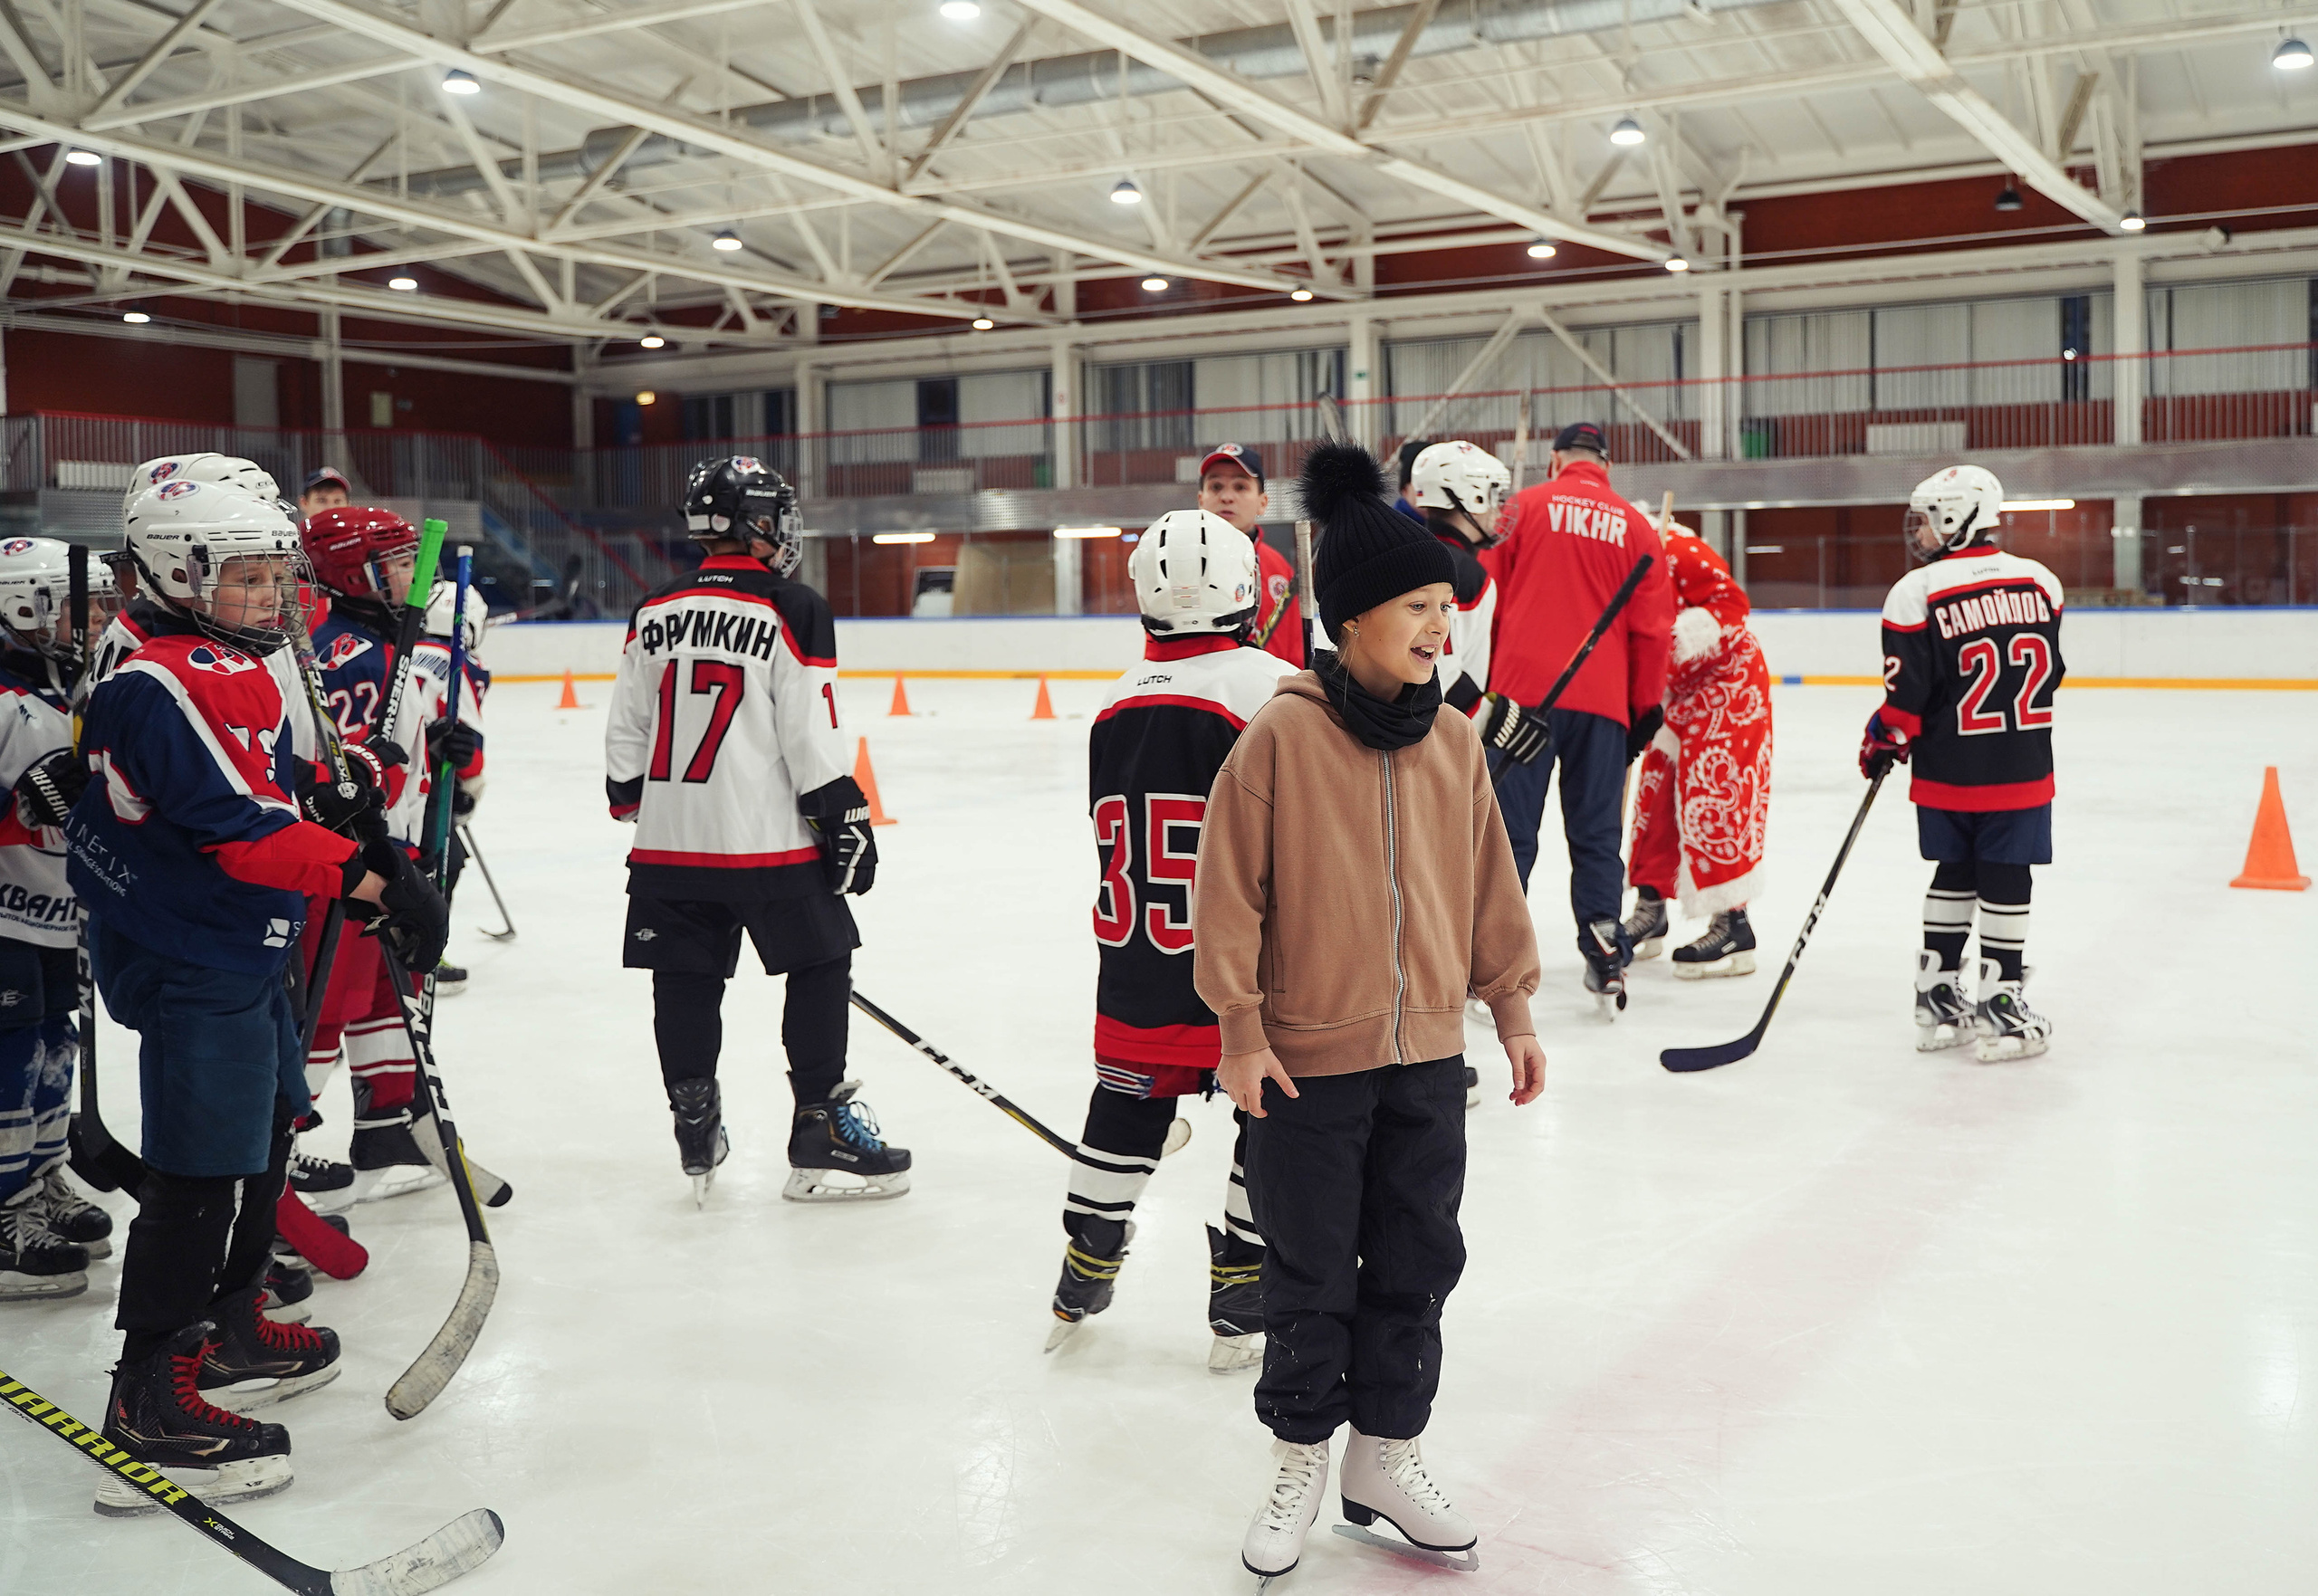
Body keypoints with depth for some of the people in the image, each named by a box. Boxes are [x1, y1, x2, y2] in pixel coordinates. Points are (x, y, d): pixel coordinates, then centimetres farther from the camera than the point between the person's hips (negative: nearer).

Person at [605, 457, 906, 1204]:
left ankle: (697, 1135, 20)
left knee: (687, 980, 12)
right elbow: (811, 737, -12)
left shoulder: (653, 614, 8)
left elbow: (626, 734, 12)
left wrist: (633, 804, 25)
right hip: (767, 837, -5)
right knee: (821, 965, 7)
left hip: (668, 841, 5)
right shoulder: (792, 611, -9)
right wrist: (845, 818, -4)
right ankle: (822, 1133, 6)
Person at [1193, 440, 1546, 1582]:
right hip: (1308, 1059, -5)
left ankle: (1384, 1456, 32)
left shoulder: (1452, 741, 1)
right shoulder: (1281, 737, -14)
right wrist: (1241, 1028, -10)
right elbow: (1228, 889, -10)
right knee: (1311, 1274, 9)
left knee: (1417, 1264, 14)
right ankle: (1301, 1460, 28)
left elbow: (1488, 883, 10)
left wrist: (1512, 1006, 12)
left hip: (1426, 1058, 5)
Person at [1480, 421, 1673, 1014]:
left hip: (1523, 691, -1)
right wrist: (1647, 706, 17)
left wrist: (1484, 683, 11)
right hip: (1602, 700, 2)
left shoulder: (1523, 507, 4)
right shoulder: (1637, 527, 9)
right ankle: (1606, 959, 6)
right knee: (1596, 835, 9)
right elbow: (1652, 630, 8)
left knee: (1510, 831, 2)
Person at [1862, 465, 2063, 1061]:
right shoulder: (2042, 582, 2)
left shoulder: (1916, 592, -10)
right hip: (2023, 769, 1)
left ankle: (1938, 996, 20)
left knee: (1954, 876, 13)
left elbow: (1907, 694, -10)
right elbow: (2050, 670, 11)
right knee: (2006, 881, 5)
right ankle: (1999, 1008, 7)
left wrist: (1881, 743, 6)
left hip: (1947, 770, -1)